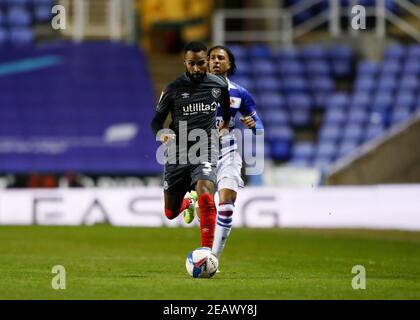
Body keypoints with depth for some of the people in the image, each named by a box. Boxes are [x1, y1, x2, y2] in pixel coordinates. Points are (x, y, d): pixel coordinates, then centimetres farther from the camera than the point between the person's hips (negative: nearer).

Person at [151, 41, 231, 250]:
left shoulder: (219, 85, 4)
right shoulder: (173, 89, -2)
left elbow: (226, 105, 29)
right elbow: (156, 121, 3)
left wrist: (226, 123, 22)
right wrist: (162, 134, -16)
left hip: (206, 152, -1)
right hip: (178, 154, 1)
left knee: (205, 195, -31)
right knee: (171, 213, 11)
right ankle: (188, 203, 50)